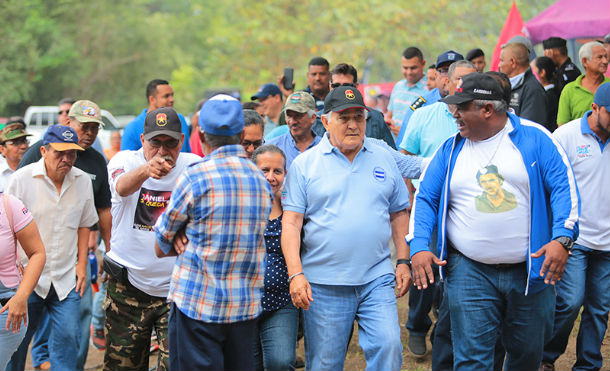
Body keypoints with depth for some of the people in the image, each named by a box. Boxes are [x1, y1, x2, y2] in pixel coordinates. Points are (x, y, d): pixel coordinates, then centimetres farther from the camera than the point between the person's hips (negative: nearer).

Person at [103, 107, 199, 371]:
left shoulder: (193, 165, -1)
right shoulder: (125, 160, -6)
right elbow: (122, 187, -31)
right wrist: (146, 170, -51)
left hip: (177, 289, 0)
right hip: (127, 286, 0)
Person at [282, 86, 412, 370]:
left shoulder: (384, 160, 11)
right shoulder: (305, 164, 1)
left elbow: (398, 214, 17)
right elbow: (291, 223, -3)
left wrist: (403, 261, 8)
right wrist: (295, 274, -12)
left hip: (377, 279, 2)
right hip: (324, 283, -2)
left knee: (389, 347, -12)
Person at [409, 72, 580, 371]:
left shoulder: (534, 137, 0)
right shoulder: (451, 148, 8)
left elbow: (563, 187, -5)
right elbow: (425, 198, 7)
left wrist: (562, 238, -20)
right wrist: (419, 247, -9)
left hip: (531, 269, -1)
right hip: (469, 271, 1)